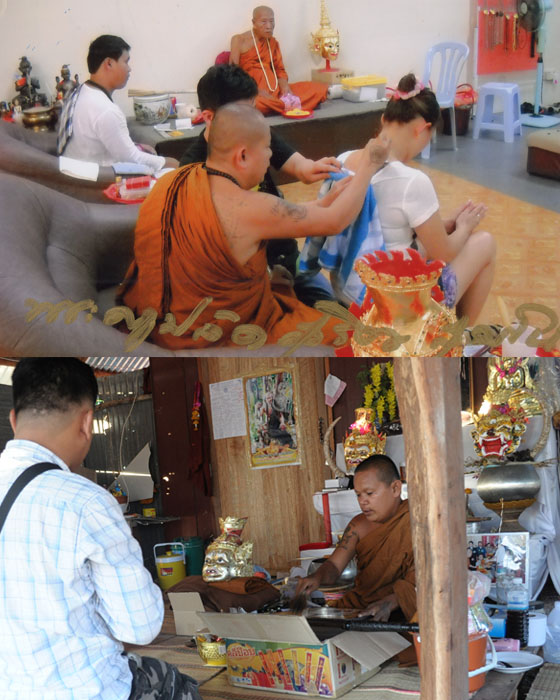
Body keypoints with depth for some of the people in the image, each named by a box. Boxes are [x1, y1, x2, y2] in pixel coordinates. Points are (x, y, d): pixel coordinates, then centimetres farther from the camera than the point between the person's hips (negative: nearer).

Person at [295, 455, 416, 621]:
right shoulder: (359, 525, 12)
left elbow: (418, 580, -16)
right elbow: (334, 565, 6)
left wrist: (389, 603, -33)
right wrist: (317, 578, -17)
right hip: (357, 606, 6)